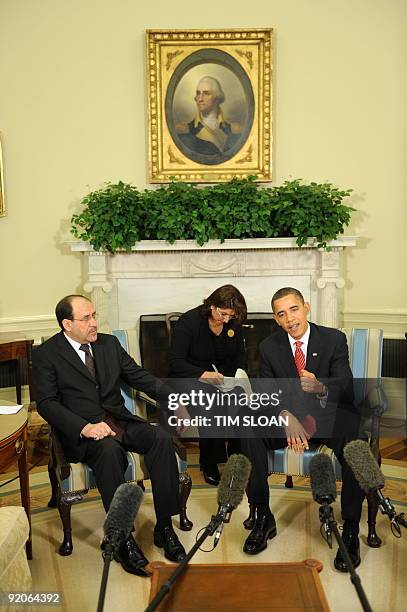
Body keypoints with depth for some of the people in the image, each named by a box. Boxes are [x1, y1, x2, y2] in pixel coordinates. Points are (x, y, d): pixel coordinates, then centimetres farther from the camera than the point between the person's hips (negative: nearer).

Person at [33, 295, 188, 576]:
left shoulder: (109, 343, 12)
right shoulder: (46, 354, -2)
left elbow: (140, 376, 13)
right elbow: (46, 403, -9)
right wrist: (85, 427, -24)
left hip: (120, 421, 5)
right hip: (81, 430, -4)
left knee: (162, 438, -22)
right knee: (110, 450, -36)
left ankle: (165, 527, -14)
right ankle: (123, 539, -24)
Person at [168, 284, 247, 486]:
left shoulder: (234, 324, 3)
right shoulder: (189, 321, -12)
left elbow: (240, 358, 12)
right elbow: (175, 361, -16)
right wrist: (204, 374, -29)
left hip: (223, 376, 4)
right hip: (190, 378, -4)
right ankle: (209, 464, -18)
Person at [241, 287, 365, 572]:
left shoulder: (334, 339, -6)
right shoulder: (269, 347, -1)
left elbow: (347, 388, -13)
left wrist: (320, 386, -36)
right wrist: (287, 418, -24)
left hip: (329, 417, -2)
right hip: (288, 417, 2)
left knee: (355, 440, -34)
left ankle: (351, 530, -17)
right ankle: (263, 518, -13)